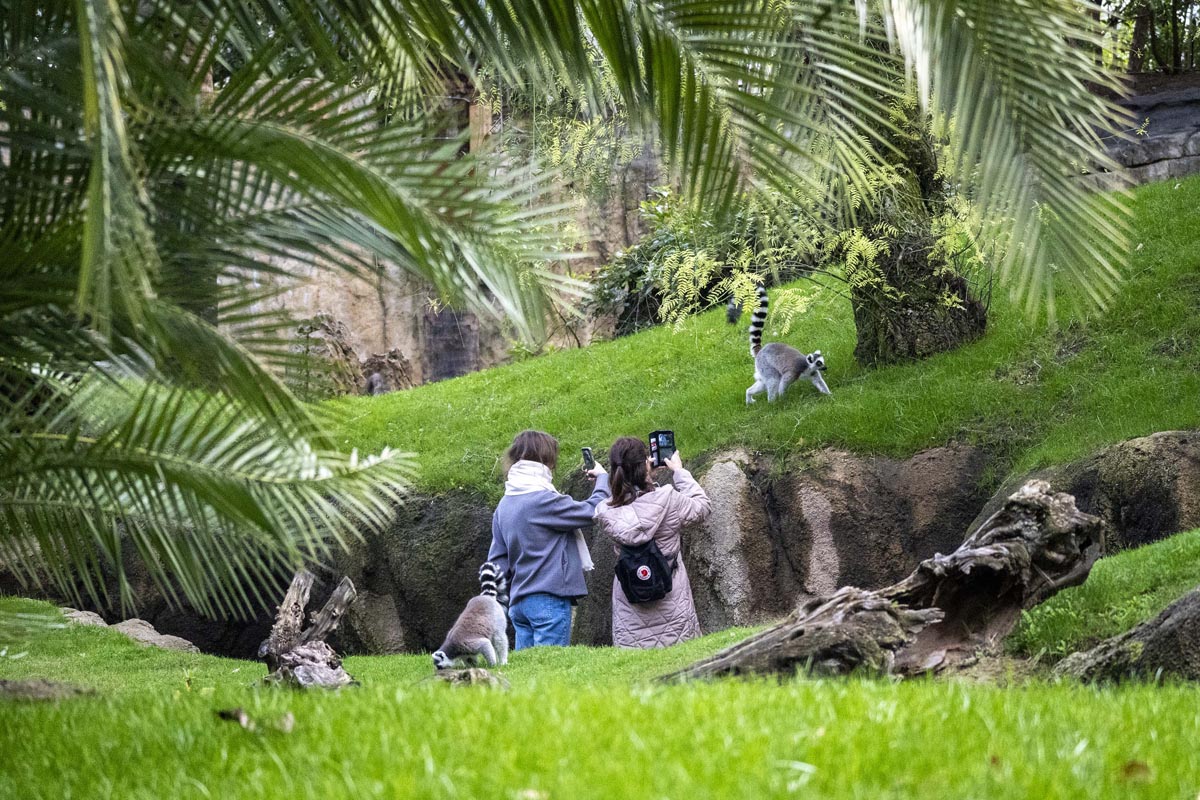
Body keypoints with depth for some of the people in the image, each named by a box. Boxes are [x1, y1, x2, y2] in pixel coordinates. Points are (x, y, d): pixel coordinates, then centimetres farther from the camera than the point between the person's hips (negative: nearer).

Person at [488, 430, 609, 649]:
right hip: (549, 599, -8)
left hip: (519, 601, 8)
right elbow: (592, 511, -10)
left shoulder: (504, 505, 11)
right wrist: (602, 478, 7)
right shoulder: (543, 500, -15)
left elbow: (497, 559, 14)